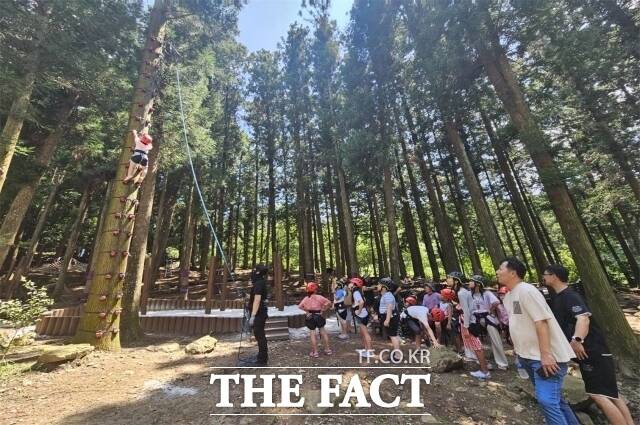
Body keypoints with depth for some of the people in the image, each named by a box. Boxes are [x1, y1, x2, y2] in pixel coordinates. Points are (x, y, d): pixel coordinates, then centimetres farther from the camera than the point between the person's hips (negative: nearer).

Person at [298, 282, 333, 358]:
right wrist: (323, 310, -8)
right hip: (318, 316, -1)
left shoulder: (306, 298, -5)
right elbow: (328, 302, -18)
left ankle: (315, 352, 12)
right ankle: (328, 349, 22)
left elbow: (300, 306, -14)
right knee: (323, 332, 14)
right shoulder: (319, 297, -10)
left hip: (310, 317, 1)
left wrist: (307, 311, -6)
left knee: (313, 334, 8)